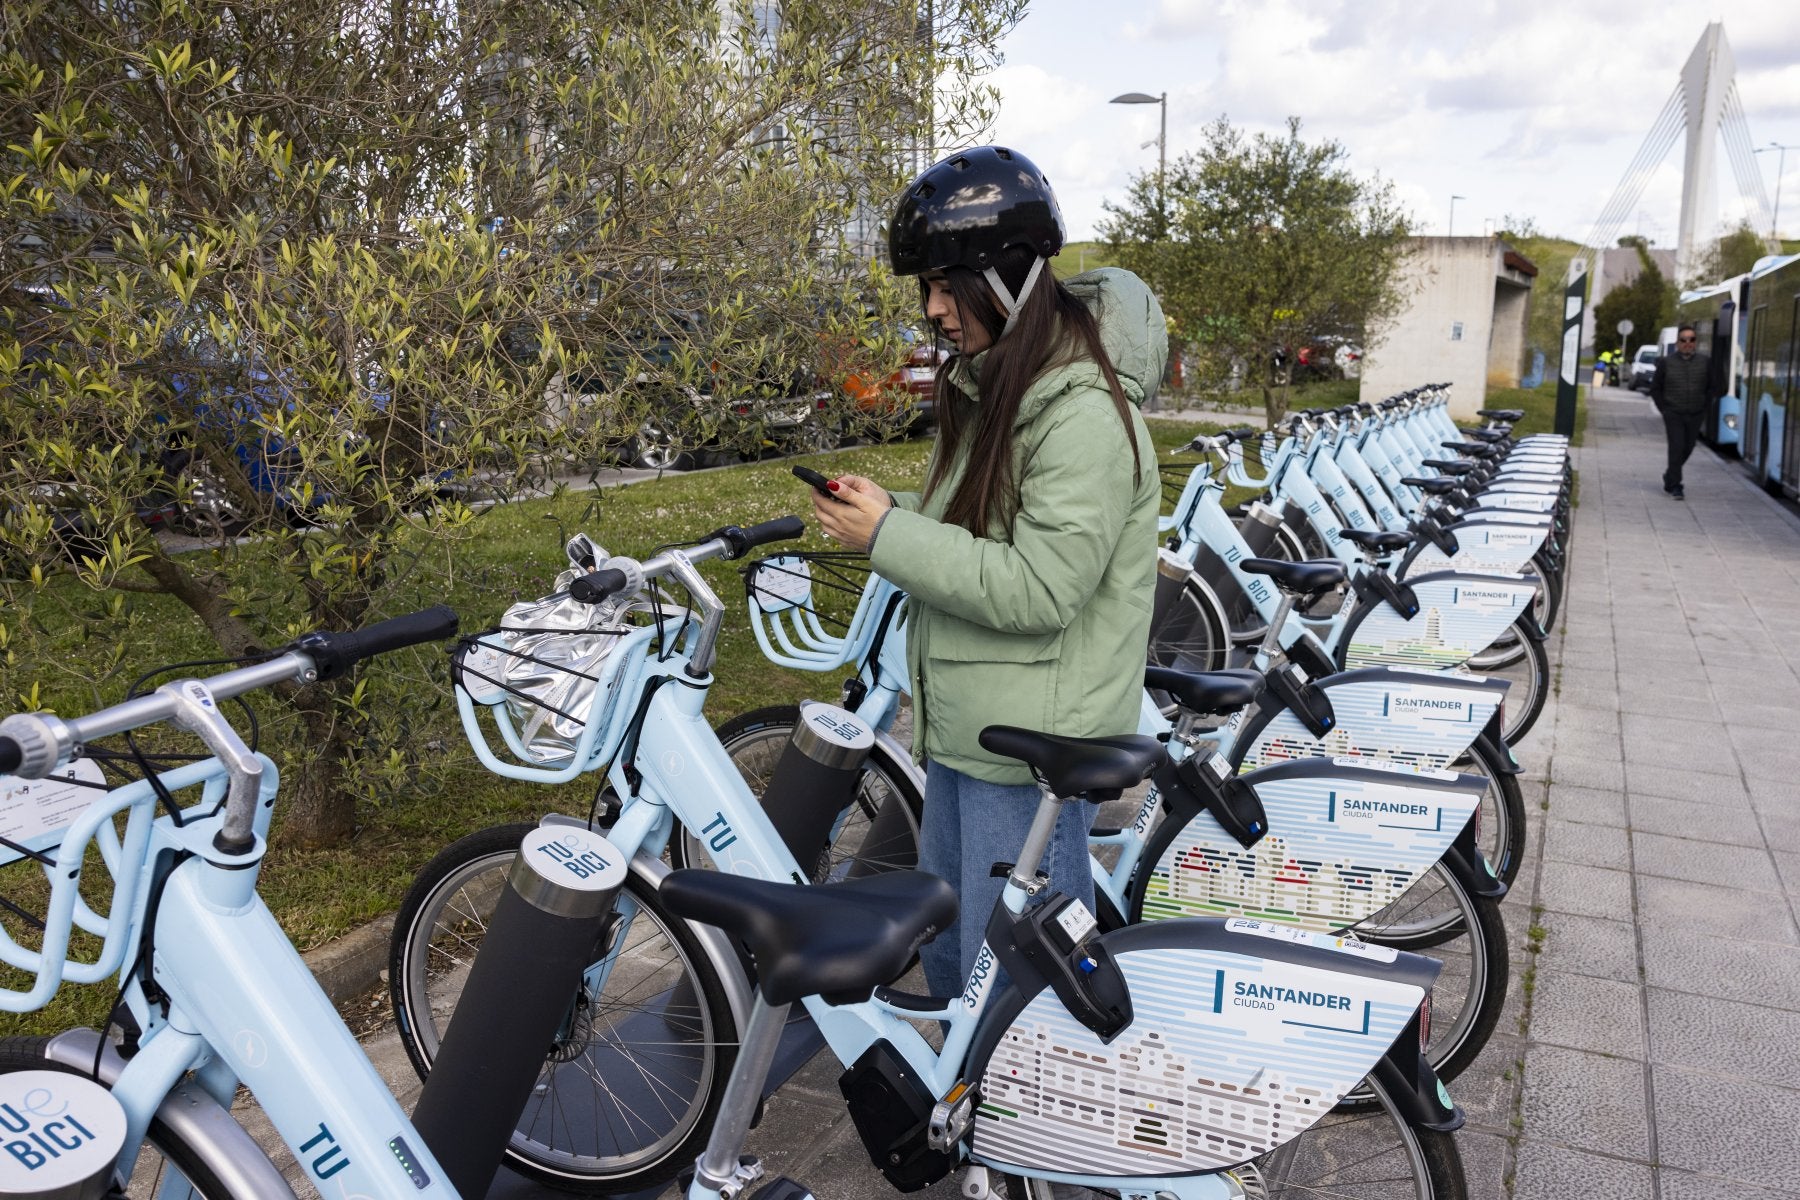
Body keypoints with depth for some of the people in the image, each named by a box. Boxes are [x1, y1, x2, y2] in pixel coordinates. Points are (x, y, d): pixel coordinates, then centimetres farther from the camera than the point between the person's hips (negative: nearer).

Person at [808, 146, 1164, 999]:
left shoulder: (1085, 413, -21)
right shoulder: (986, 382, 9)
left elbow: (1039, 589, -26)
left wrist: (888, 536, -21)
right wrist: (889, 512, 0)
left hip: (1035, 746, -10)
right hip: (961, 726, 10)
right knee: (943, 947, 24)